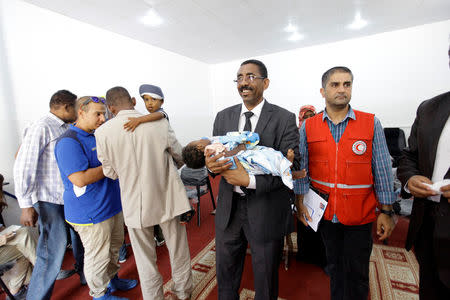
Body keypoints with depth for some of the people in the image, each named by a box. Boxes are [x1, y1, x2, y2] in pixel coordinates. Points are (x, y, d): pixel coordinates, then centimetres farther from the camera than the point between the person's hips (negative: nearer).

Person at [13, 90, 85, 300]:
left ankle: (85, 275, 41)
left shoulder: (68, 129, 9)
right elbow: (23, 167, -16)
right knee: (54, 252, -4)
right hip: (51, 201, -8)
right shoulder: (41, 128, -14)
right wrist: (26, 205, -16)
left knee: (81, 238, 20)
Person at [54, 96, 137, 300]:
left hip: (112, 205, 9)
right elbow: (80, 179, -28)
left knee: (114, 247, 24)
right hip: (91, 213, -9)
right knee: (97, 255, 9)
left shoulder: (98, 136, 8)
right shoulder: (68, 142, -20)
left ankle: (111, 278, 45)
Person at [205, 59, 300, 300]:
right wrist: (211, 165, -19)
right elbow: (214, 154, 5)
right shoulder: (223, 117, 4)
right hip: (228, 208, 4)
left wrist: (250, 180, -26)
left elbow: (290, 167, -15)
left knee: (265, 277, 20)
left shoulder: (284, 119, -9)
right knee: (225, 272, 23)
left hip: (266, 210, -3)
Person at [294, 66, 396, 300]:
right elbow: (301, 168, 0)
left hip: (360, 213, -1)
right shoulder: (308, 127, -2)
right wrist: (300, 202, -2)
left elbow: (382, 170, -1)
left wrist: (386, 212, -1)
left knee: (357, 272, 13)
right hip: (325, 211, 1)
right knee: (335, 266, 20)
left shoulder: (371, 124, -3)